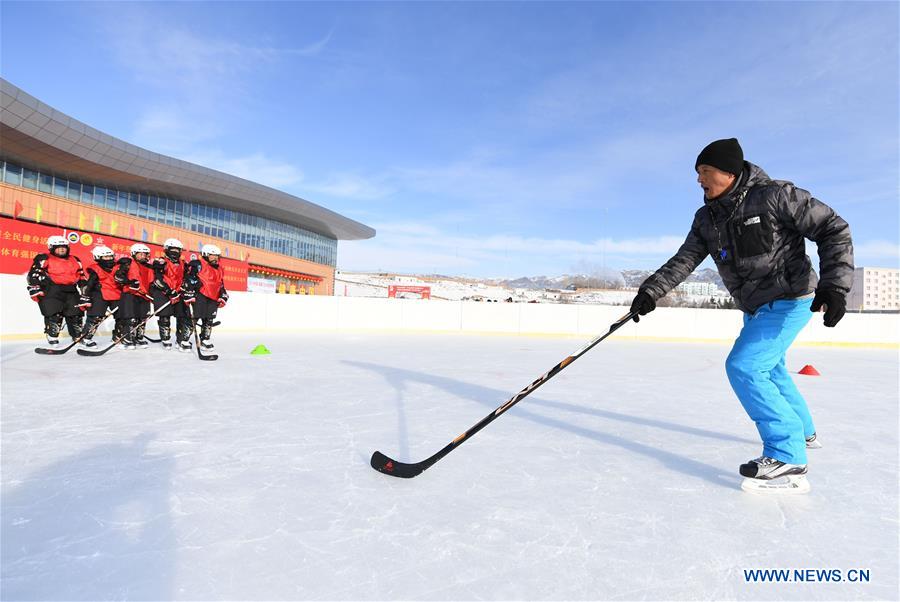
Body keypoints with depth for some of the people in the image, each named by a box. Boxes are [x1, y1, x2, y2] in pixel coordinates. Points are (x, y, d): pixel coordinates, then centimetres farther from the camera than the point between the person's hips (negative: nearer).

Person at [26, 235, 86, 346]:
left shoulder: (75, 260, 17)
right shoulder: (44, 259, 3)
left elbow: (81, 278, 19)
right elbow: (33, 275, 0)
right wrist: (35, 289, -10)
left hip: (71, 291, 5)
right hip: (52, 291, -5)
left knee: (76, 314, 5)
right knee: (54, 314, -14)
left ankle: (79, 337, 18)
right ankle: (52, 339, -4)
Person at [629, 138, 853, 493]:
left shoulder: (776, 196, -19)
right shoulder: (707, 218, 1)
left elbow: (833, 229, -16)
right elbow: (684, 260, -3)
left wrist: (834, 286, -26)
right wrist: (650, 292, -15)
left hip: (790, 301, -8)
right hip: (756, 307, 9)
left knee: (744, 367, -20)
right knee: (770, 371, 23)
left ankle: (787, 459, -12)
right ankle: (803, 433, 48)